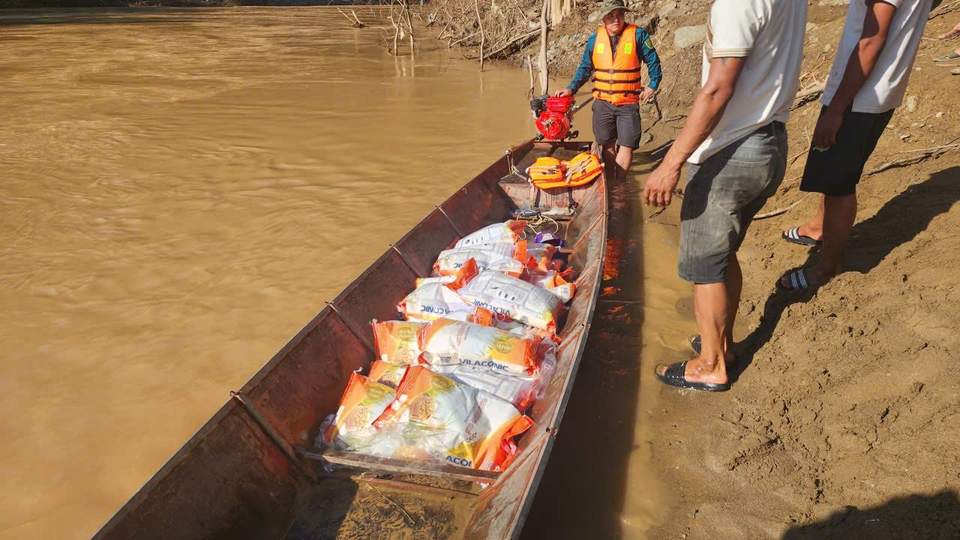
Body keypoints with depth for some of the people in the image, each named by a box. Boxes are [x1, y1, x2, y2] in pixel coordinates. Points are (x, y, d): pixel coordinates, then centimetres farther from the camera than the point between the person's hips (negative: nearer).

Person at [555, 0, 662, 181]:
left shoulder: (638, 34, -6)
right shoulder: (595, 39, 2)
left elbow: (653, 61, 3)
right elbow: (585, 68, 9)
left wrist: (653, 85, -1)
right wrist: (571, 88, 0)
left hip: (628, 103, -2)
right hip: (602, 102, 3)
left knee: (626, 145, -6)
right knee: (606, 143, 12)